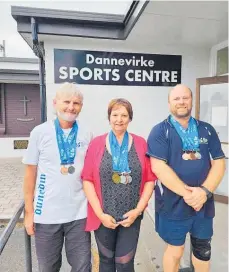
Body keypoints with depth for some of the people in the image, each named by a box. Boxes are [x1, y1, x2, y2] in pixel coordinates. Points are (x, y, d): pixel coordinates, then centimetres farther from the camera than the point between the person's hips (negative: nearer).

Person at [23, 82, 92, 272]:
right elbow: (30, 173, -2)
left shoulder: (87, 135, -2)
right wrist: (28, 211, -2)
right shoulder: (39, 132, -6)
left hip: (79, 214, 1)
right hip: (46, 214, 0)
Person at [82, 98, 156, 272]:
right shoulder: (96, 143, -4)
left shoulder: (140, 143, -2)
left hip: (131, 216, 0)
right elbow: (87, 179, -5)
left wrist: (138, 209, -8)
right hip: (103, 216, 1)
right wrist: (100, 213, -9)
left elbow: (150, 180, -1)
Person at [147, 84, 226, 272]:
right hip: (174, 205, -4)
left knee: (203, 250, 23)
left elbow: (219, 163, 1)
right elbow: (158, 167, -17)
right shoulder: (160, 131, -8)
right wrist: (187, 192, -20)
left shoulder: (206, 130, 5)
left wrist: (204, 191, -14)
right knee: (175, 250, 16)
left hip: (204, 204, 4)